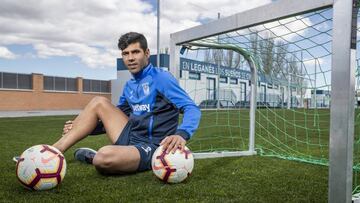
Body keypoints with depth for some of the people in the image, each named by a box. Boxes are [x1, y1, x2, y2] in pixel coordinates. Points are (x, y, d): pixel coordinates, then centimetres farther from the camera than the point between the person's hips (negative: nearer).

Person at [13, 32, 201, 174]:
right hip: (131, 138, 7)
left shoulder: (161, 78, -10)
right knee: (99, 102, 0)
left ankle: (92, 158, 1)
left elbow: (192, 109, -17)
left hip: (152, 148, -7)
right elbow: (116, 119, 21)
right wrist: (81, 129, 9)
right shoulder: (129, 86, 13)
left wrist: (181, 135, -38)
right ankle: (53, 152, -3)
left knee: (105, 155, -36)